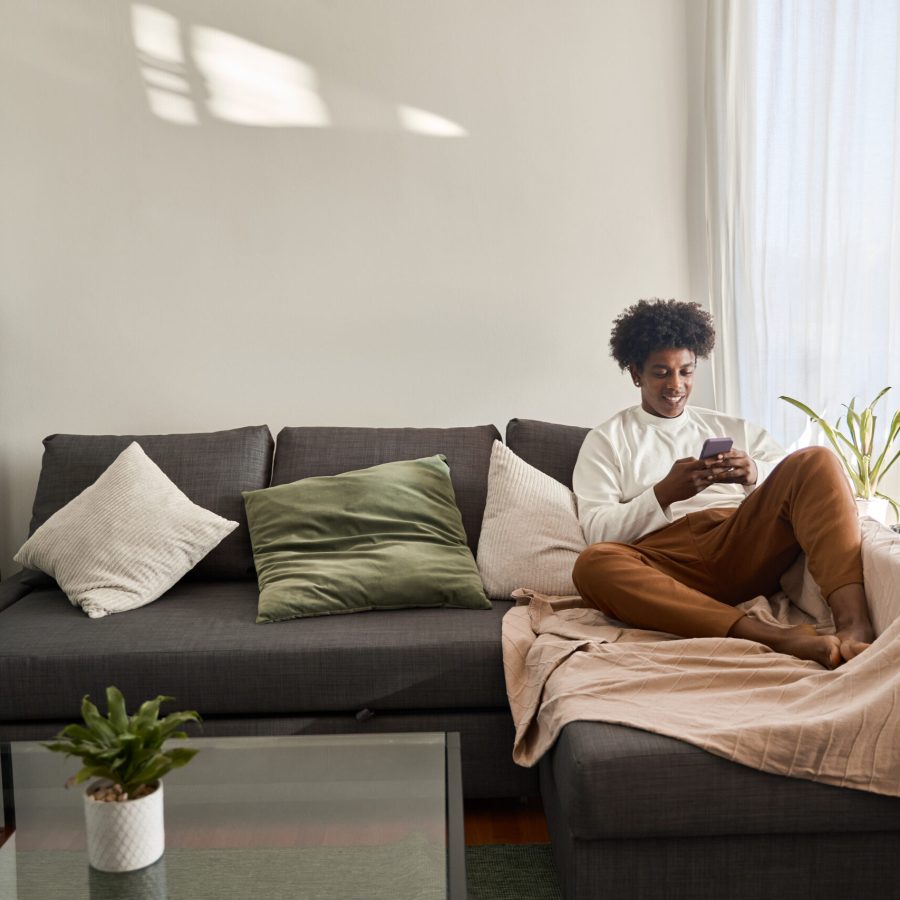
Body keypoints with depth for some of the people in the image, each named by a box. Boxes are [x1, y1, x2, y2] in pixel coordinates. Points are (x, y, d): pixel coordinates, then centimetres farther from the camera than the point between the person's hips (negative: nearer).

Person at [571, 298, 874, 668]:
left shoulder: (732, 428, 27)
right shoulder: (605, 440, 18)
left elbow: (797, 478, 14)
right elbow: (598, 531, 4)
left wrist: (754, 475, -8)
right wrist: (664, 493, -11)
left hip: (744, 549, 3)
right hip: (667, 562, -2)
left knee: (817, 459, -17)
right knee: (593, 563, -35)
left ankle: (853, 624, -36)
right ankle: (776, 637, -44)